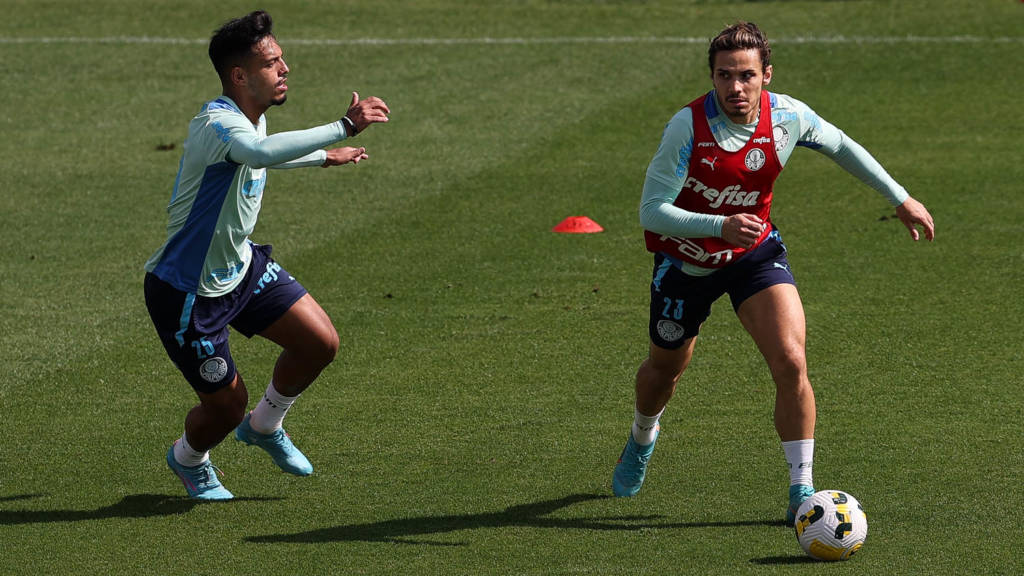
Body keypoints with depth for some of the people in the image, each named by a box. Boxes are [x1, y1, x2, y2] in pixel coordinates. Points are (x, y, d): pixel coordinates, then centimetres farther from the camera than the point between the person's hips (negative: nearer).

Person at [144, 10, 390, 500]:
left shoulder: (253, 119, 0)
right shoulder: (217, 124, -30)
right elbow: (262, 153, -55)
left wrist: (323, 158, 39)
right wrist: (345, 127, -57)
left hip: (241, 266, 9)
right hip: (187, 292, -9)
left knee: (320, 343, -1)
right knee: (227, 406, 2)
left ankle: (264, 426, 27)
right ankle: (189, 459, 39)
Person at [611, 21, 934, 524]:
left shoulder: (787, 117, -19)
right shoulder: (688, 127, -30)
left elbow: (840, 146, 3)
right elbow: (651, 211, -31)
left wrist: (900, 199, 7)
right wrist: (721, 227, -45)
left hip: (755, 253, 1)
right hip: (686, 260, -1)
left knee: (791, 363, -20)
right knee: (665, 370, 20)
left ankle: (802, 491, -10)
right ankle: (642, 440, 56)